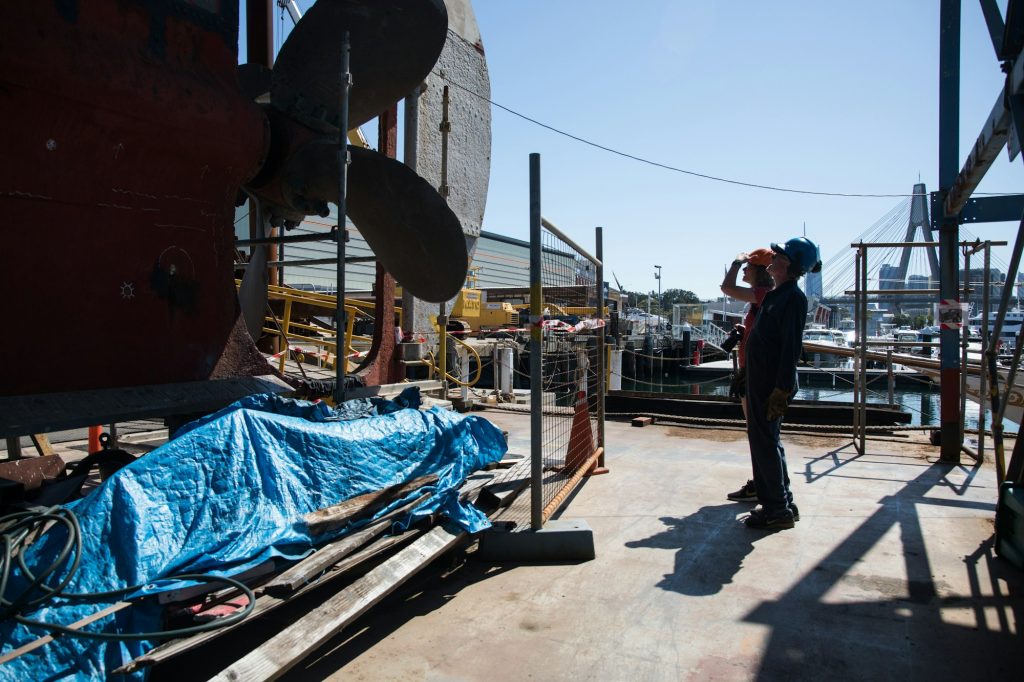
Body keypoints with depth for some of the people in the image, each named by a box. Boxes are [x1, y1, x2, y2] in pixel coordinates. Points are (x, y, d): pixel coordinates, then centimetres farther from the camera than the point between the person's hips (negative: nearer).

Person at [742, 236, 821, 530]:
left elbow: (791, 346, -21)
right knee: (767, 442, 16)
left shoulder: (793, 297, -15)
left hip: (772, 384, -10)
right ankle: (782, 505, 27)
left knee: (766, 443, -4)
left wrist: (782, 390, -23)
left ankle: (778, 509, 6)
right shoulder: (775, 295, 15)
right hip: (760, 381, 10)